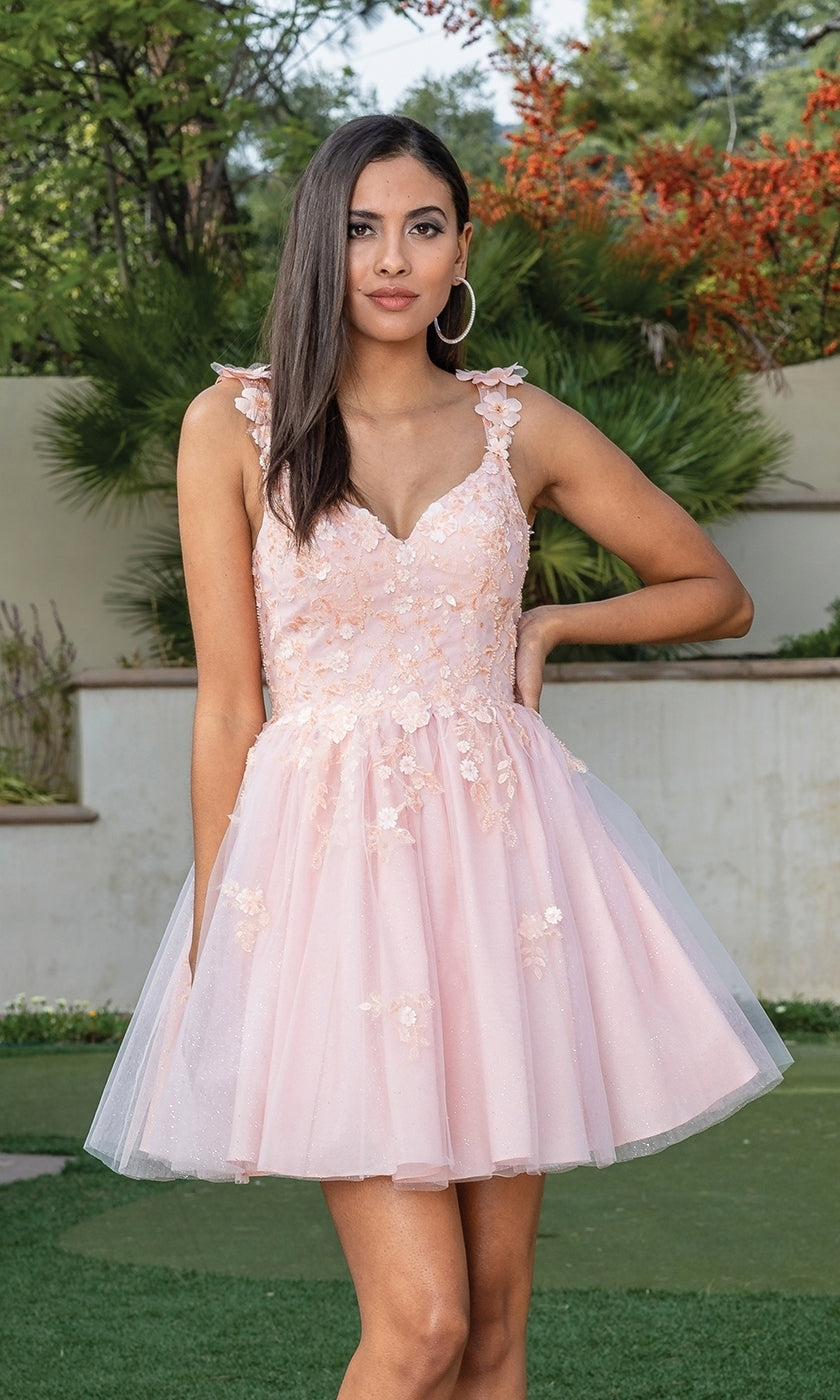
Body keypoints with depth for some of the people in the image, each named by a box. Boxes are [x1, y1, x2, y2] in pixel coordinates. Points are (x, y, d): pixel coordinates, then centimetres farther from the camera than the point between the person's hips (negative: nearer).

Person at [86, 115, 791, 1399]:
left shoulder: (522, 428, 7)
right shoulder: (235, 426, 1)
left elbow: (717, 594, 18)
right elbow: (227, 702, 1)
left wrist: (552, 626, 4)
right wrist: (212, 941, -1)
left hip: (503, 859, 3)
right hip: (330, 860, -3)